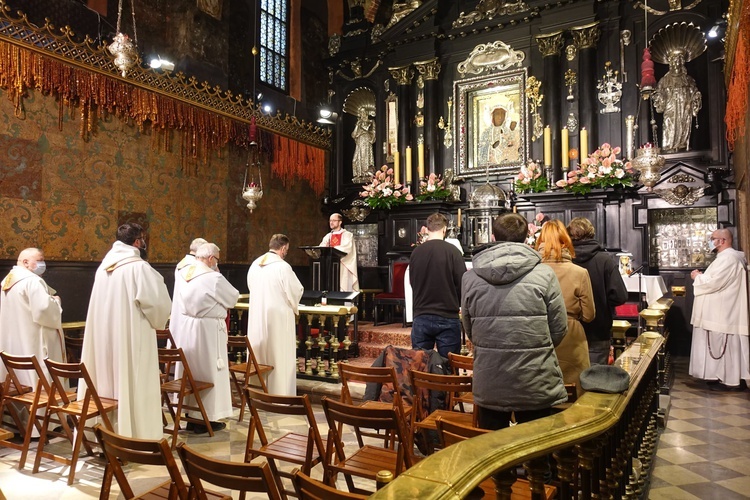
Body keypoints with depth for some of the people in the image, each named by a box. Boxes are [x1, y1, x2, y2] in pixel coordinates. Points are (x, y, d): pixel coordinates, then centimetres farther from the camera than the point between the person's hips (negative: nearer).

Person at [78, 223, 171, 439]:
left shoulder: (104, 266, 7)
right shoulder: (139, 267, -15)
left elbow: (109, 304, 15)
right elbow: (159, 302, -18)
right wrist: (156, 322, 2)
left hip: (104, 336, 8)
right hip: (132, 338, -8)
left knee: (109, 383, 16)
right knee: (132, 387, 0)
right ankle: (133, 434, 7)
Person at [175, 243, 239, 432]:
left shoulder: (184, 274, 2)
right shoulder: (214, 278, -19)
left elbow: (177, 306, 12)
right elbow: (233, 298, -5)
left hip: (186, 328, 7)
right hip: (207, 330, -7)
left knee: (190, 371, 17)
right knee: (208, 373, 5)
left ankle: (191, 416, 28)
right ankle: (206, 418, 14)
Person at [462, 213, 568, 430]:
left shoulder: (470, 276, -4)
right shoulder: (544, 274, -9)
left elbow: (469, 330, 4)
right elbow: (559, 330, -2)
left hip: (488, 385, 2)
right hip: (536, 386, -1)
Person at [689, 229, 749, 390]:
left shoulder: (728, 258, -19)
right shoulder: (727, 256, 16)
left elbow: (713, 282, -24)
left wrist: (697, 277, -7)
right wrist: (702, 276, 10)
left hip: (723, 313, -11)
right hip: (722, 312, 11)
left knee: (723, 345, -3)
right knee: (723, 345, 14)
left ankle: (728, 380, 5)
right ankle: (725, 377, 20)